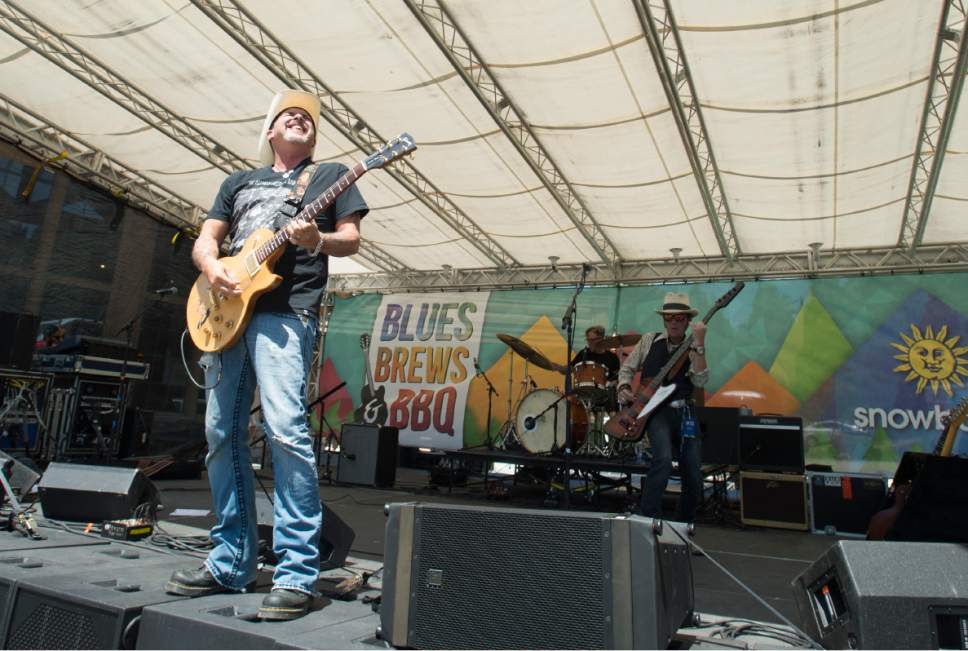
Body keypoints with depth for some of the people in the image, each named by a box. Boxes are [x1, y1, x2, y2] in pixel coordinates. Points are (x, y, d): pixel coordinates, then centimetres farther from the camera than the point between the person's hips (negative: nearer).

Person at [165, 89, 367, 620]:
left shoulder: (330, 175, 16)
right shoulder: (239, 182, 27)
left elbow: (351, 240, 5)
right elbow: (204, 239, 20)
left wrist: (317, 241, -16)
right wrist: (211, 267, -3)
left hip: (285, 310, -6)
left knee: (284, 428, -19)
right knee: (221, 433, 5)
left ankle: (297, 573, -13)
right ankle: (231, 561, 16)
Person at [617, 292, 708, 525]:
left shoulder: (692, 349, 5)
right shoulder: (649, 341, 7)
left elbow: (700, 380, -14)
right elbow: (627, 369, 14)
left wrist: (699, 343, -19)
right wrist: (624, 387, -7)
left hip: (684, 413, 2)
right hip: (655, 410, -2)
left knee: (693, 480, 4)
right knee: (664, 459, -30)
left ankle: (683, 525, 30)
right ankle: (648, 518, -18)